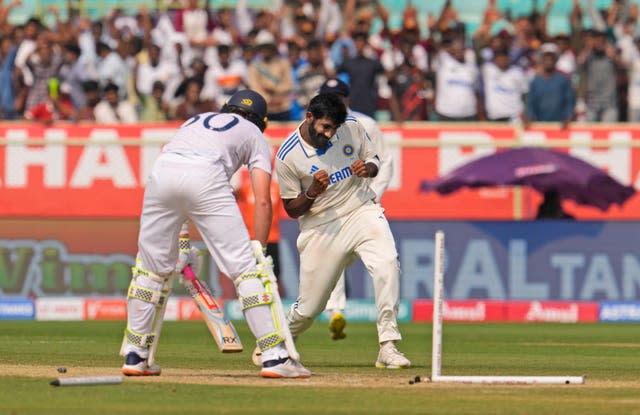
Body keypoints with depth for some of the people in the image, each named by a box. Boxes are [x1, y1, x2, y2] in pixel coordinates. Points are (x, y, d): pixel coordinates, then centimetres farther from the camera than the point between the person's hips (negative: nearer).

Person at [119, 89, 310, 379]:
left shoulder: (196, 120, 41)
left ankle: (135, 356, 19)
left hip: (161, 170, 4)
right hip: (205, 175, -4)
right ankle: (274, 356, -6)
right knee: (244, 266, 0)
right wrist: (259, 251, 15)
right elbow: (262, 200, 13)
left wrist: (181, 242, 31)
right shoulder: (254, 135, 28)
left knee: (153, 265, 19)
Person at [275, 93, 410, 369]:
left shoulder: (352, 129, -2)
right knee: (309, 307, 1)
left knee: (386, 263, -28)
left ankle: (388, 347, -27)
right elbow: (292, 210, -2)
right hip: (321, 227, -2)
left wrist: (368, 168, -10)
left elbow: (373, 161, 14)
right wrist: (312, 193, -23)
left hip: (362, 211, 2)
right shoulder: (287, 156, -10)